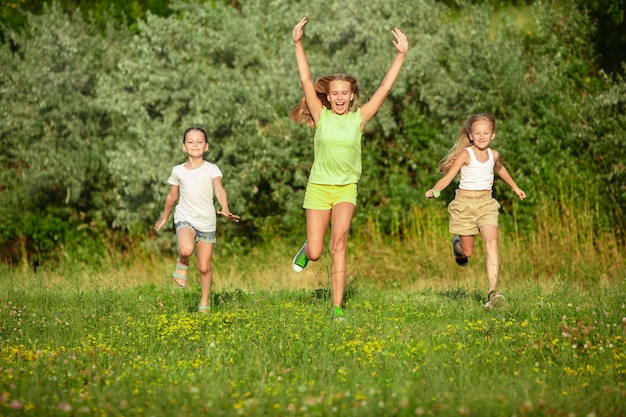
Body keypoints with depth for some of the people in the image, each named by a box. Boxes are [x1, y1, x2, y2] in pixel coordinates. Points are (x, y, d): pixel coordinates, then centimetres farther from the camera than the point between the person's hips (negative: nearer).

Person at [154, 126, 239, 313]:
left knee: (204, 267, 5)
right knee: (186, 249, -33)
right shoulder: (178, 171, 3)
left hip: (207, 222, 0)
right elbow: (172, 196, 18)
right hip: (185, 219, 0)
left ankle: (205, 302, 25)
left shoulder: (211, 169, -4)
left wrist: (225, 210, -38)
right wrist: (164, 217, 28)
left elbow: (219, 190, -20)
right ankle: (182, 263, 2)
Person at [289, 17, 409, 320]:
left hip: (346, 189, 0)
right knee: (315, 254, -1)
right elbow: (306, 80, -9)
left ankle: (337, 307, -19)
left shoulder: (359, 118, -1)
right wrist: (297, 44, -17)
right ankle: (306, 248, 40)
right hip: (319, 187, 0)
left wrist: (401, 55, -11)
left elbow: (384, 88, -5)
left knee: (339, 241, -21)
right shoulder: (321, 116, -3)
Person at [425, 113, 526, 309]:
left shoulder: (493, 154, 6)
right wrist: (435, 190, -35)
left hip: (486, 203, 3)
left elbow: (499, 169, 30)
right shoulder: (466, 155, -9)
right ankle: (457, 243, 46)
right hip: (465, 203, -3)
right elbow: (448, 177, -16)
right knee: (467, 252, 6)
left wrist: (515, 187, 43)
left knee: (492, 243, -19)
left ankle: (492, 291, -25)